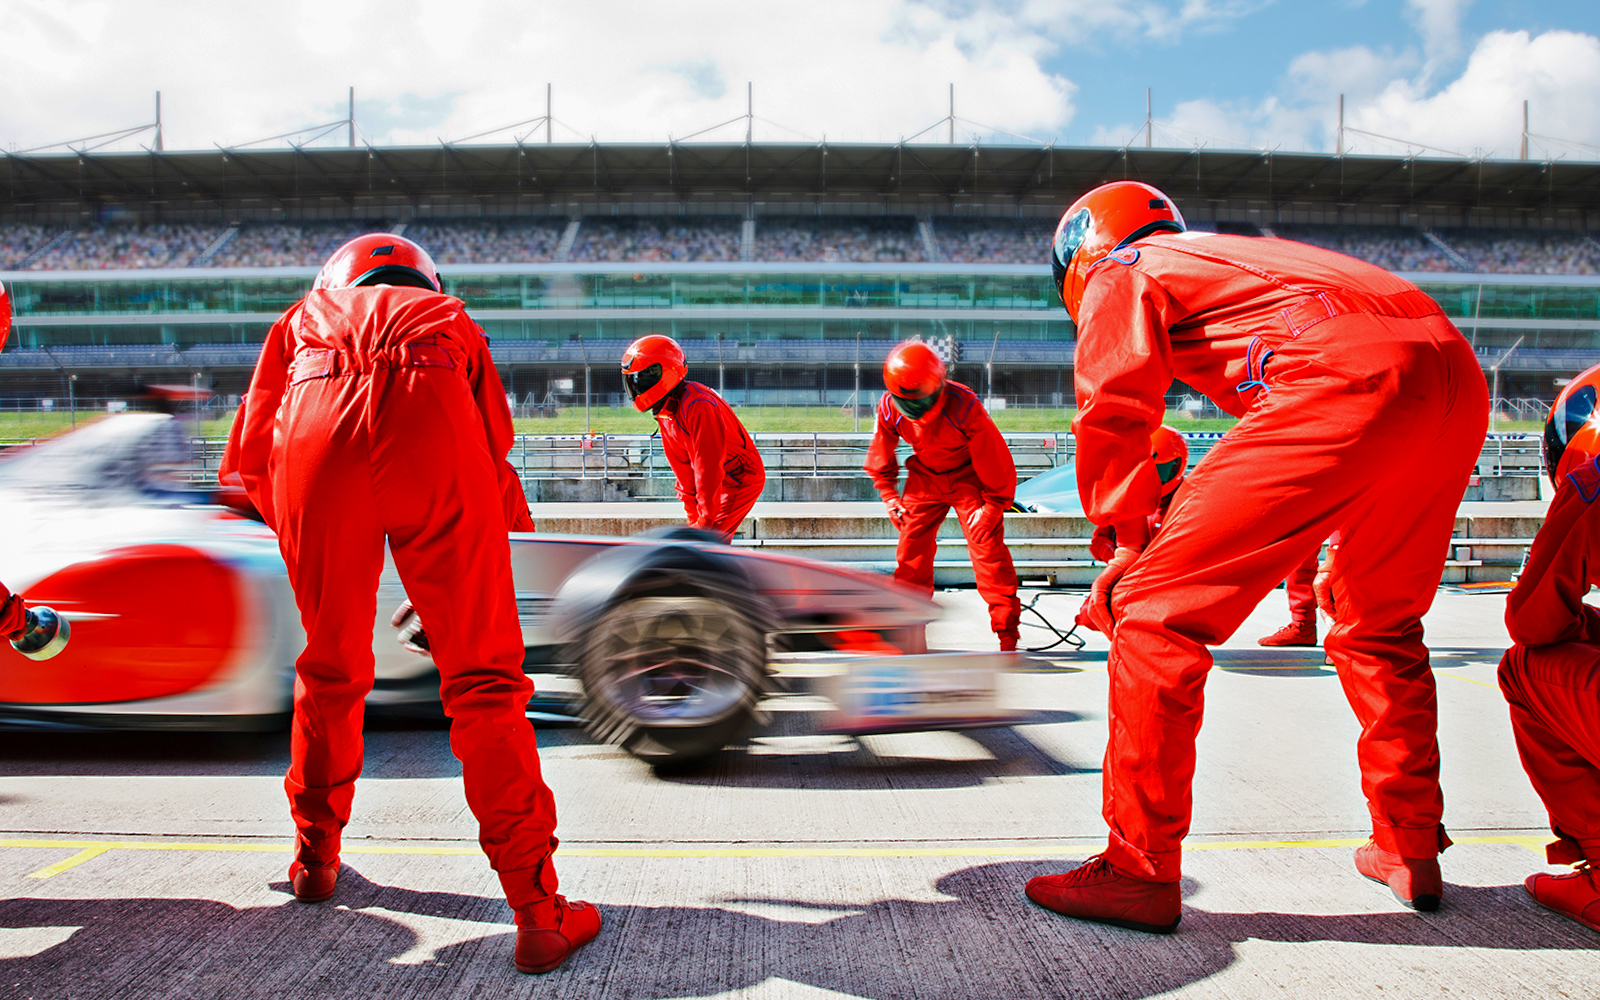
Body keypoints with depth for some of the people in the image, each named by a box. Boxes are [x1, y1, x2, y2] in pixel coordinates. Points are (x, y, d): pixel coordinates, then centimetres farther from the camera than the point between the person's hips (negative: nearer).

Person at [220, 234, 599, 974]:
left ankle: (315, 858, 40)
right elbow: (496, 449, 26)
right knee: (482, 676, 4)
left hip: (315, 430, 1)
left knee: (330, 670, 22)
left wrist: (298, 535, 40)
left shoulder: (306, 315, 37)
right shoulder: (448, 318, 37)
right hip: (432, 424, -1)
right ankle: (538, 912, 2)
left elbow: (250, 457, 25)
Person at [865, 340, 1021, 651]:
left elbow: (995, 460, -20)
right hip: (924, 478, 4)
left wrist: (993, 505, -12)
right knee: (912, 547, 0)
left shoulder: (964, 407, -33)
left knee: (987, 547, -14)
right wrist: (889, 494, 2)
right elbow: (880, 457, 3)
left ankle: (1007, 630, -6)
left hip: (969, 476, -4)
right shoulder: (889, 407, -20)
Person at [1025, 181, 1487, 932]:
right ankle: (1409, 851, 34)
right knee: (1380, 625, 27)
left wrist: (1127, 543, 14)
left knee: (1158, 610, -4)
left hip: (1348, 382, -9)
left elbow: (1115, 415, 4)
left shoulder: (1121, 274, 18)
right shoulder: (1234, 253, 40)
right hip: (1457, 372, 9)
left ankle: (1140, 872, 0)